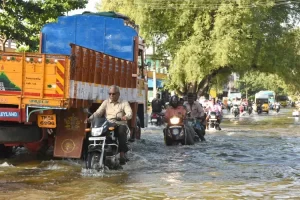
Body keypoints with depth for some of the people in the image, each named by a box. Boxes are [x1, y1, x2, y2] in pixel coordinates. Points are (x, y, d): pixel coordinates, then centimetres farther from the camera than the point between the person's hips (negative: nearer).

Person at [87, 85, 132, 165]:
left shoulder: (124, 103, 11)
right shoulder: (106, 102, 18)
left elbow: (129, 113, -7)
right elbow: (98, 112, 6)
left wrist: (126, 117, -32)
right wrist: (90, 118, -14)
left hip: (120, 124, -2)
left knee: (122, 131, -36)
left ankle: (122, 154, -38)